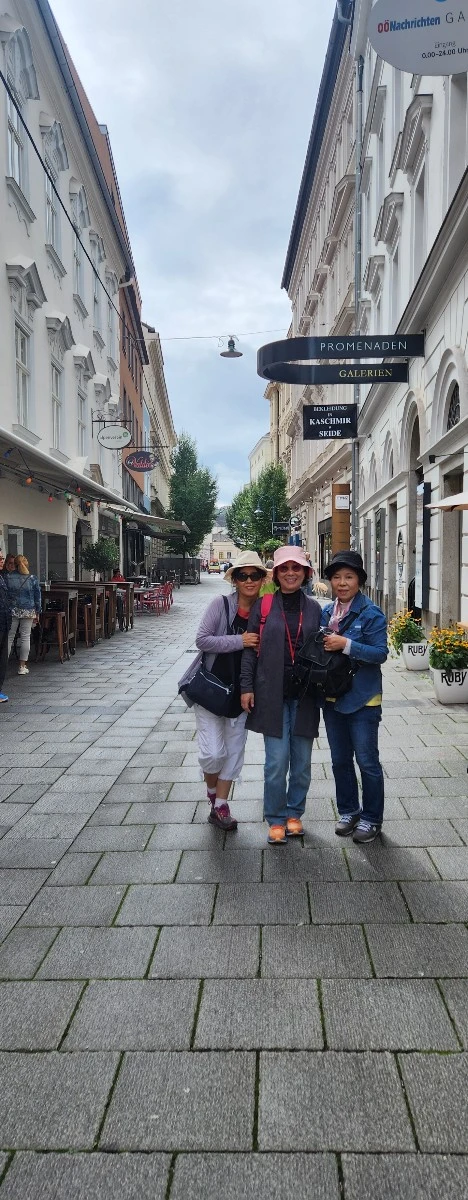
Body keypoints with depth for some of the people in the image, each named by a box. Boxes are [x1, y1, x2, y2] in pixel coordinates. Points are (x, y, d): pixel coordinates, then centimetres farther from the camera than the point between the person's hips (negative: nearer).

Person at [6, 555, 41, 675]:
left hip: (12, 611, 0)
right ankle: (22, 666, 6)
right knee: (25, 637, 5)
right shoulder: (32, 578, -1)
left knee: (9, 637, 5)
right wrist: (37, 613, 10)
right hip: (28, 611, 0)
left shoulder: (7, 578, -1)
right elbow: (37, 597, 2)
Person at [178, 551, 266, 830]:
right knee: (213, 752, -4)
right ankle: (212, 791, 27)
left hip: (241, 692, 3)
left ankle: (220, 806, 25)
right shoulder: (221, 605, -11)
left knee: (234, 750, 10)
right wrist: (239, 641, -22)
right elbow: (202, 640, -14)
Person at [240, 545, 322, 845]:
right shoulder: (263, 606, 1)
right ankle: (276, 819, 14)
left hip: (304, 695, 2)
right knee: (277, 761, -3)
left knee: (302, 761, 9)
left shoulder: (314, 608, 8)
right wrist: (247, 686, -3)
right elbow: (250, 648, 2)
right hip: (272, 695, -2)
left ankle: (294, 813, 27)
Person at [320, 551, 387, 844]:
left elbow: (380, 653, -17)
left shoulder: (371, 614, -12)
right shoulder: (326, 612, 5)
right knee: (340, 760, 16)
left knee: (367, 762, 5)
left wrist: (346, 645, -25)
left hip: (362, 700, -6)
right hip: (332, 697, 6)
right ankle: (348, 812, 33)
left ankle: (372, 819, 21)